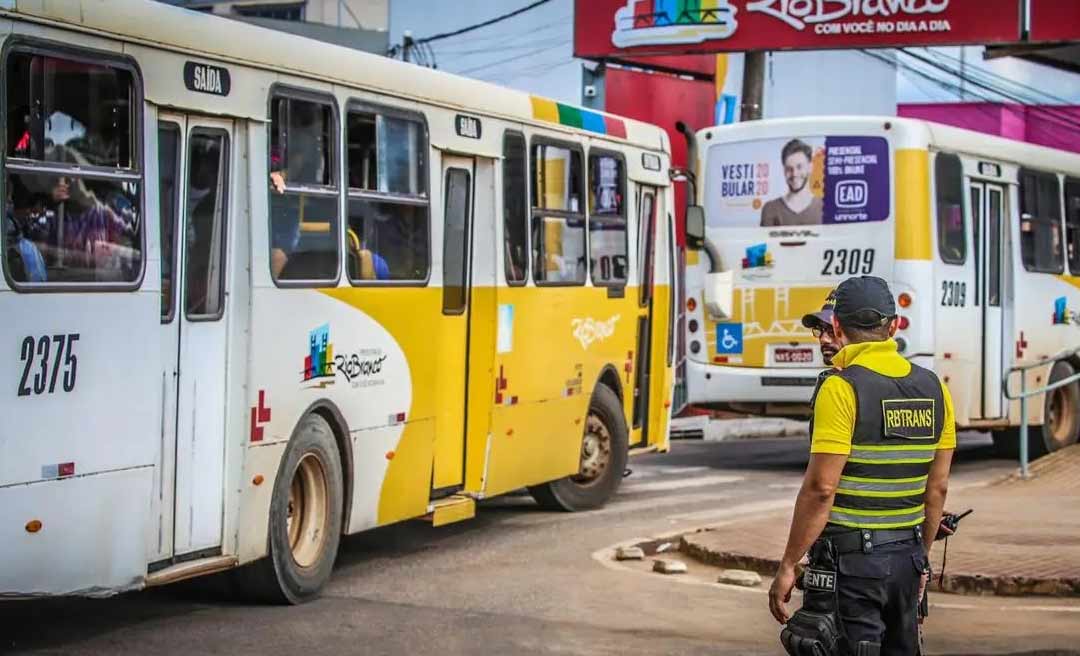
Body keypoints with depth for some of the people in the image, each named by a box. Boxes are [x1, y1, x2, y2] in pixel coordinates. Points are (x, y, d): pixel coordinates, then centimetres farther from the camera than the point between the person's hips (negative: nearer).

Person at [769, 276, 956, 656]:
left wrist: (787, 567, -12)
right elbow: (937, 488, 12)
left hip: (849, 558, -6)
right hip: (905, 560, 7)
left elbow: (821, 488, -18)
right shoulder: (932, 389, 6)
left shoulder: (842, 388, -14)